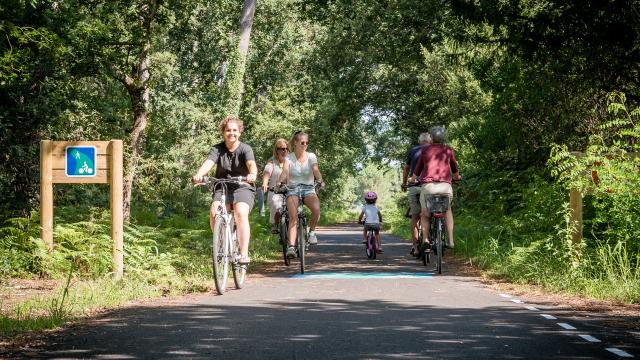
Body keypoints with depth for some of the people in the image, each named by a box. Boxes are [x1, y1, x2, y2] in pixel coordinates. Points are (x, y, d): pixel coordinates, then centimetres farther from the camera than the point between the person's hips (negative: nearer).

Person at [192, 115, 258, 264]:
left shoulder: (245, 149, -5)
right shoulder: (217, 149, 0)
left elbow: (251, 164, -25)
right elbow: (208, 163, -18)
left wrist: (252, 174, -50)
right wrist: (199, 174, -40)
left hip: (243, 187, -2)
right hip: (222, 188, 2)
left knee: (241, 214, -29)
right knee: (214, 213, -25)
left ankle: (244, 254, -30)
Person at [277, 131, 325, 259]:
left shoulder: (311, 156, 4)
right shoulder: (289, 157, 0)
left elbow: (316, 170, -13)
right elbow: (285, 171, -17)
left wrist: (320, 180, -34)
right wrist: (279, 182, -38)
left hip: (308, 189, 1)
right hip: (292, 190, -1)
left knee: (316, 208, -31)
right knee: (293, 217, -25)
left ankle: (312, 231, -4)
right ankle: (291, 247, -33)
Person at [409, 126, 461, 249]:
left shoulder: (425, 150, 13)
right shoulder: (448, 150, 14)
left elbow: (417, 170, 21)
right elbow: (455, 169, 28)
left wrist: (411, 179, 40)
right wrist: (457, 177, 50)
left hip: (428, 185, -1)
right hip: (445, 185, 1)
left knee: (424, 214, 13)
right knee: (448, 210, 22)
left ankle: (425, 239, -4)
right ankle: (450, 239, 10)